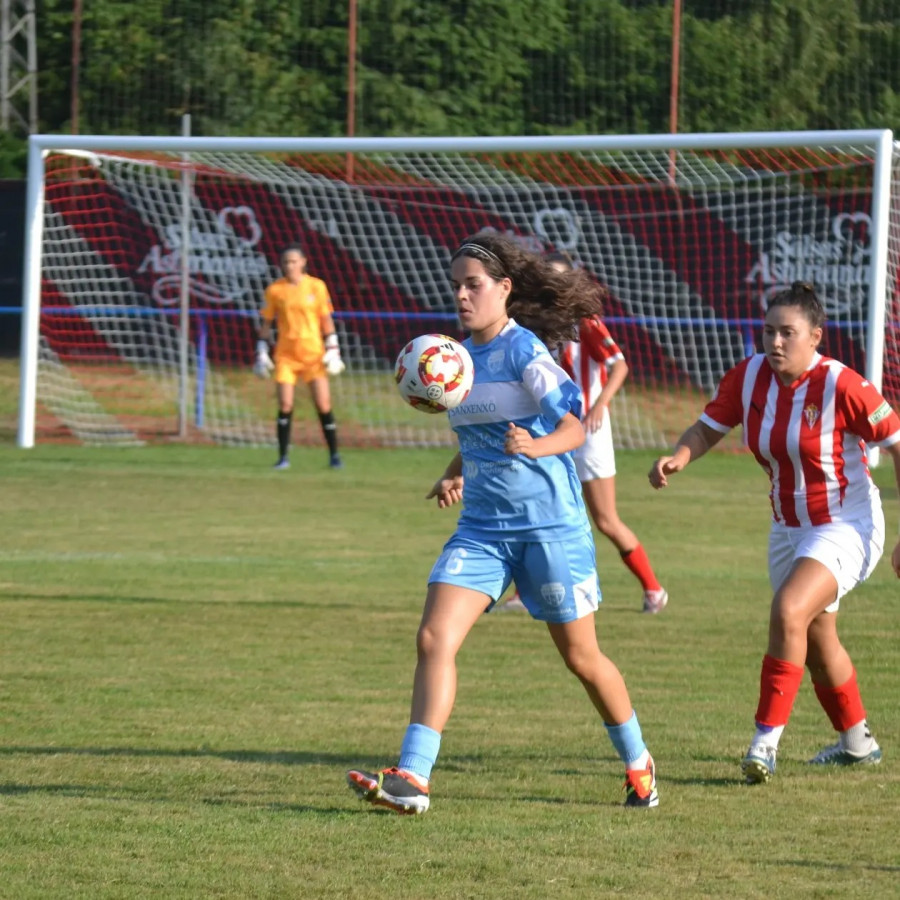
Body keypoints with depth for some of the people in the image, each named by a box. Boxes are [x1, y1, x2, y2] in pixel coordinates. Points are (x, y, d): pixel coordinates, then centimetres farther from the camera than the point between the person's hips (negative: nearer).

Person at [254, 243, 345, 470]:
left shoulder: (316, 286, 1)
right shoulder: (275, 290, 1)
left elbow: (326, 320, 6)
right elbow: (266, 323, 7)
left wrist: (332, 350, 1)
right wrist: (262, 353, 2)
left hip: (314, 354, 0)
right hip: (286, 355, 0)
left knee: (323, 406, -3)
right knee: (285, 406, -9)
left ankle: (334, 455, 6)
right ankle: (283, 457, 0)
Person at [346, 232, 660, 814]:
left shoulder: (524, 351, -13)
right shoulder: (462, 353, 9)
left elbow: (574, 426, -23)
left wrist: (537, 446, -42)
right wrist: (456, 473, 10)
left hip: (550, 525, -6)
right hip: (482, 527, 6)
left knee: (581, 656, 7)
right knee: (434, 639, -12)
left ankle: (638, 763, 29)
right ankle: (412, 777, -16)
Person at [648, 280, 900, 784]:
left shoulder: (841, 386, -22)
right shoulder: (749, 377, -7)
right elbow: (709, 427, 4)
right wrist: (678, 458, -20)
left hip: (846, 526, -7)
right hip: (790, 529, 7)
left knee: (788, 611, -28)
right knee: (817, 644, 17)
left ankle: (767, 740, -24)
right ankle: (858, 743, 38)